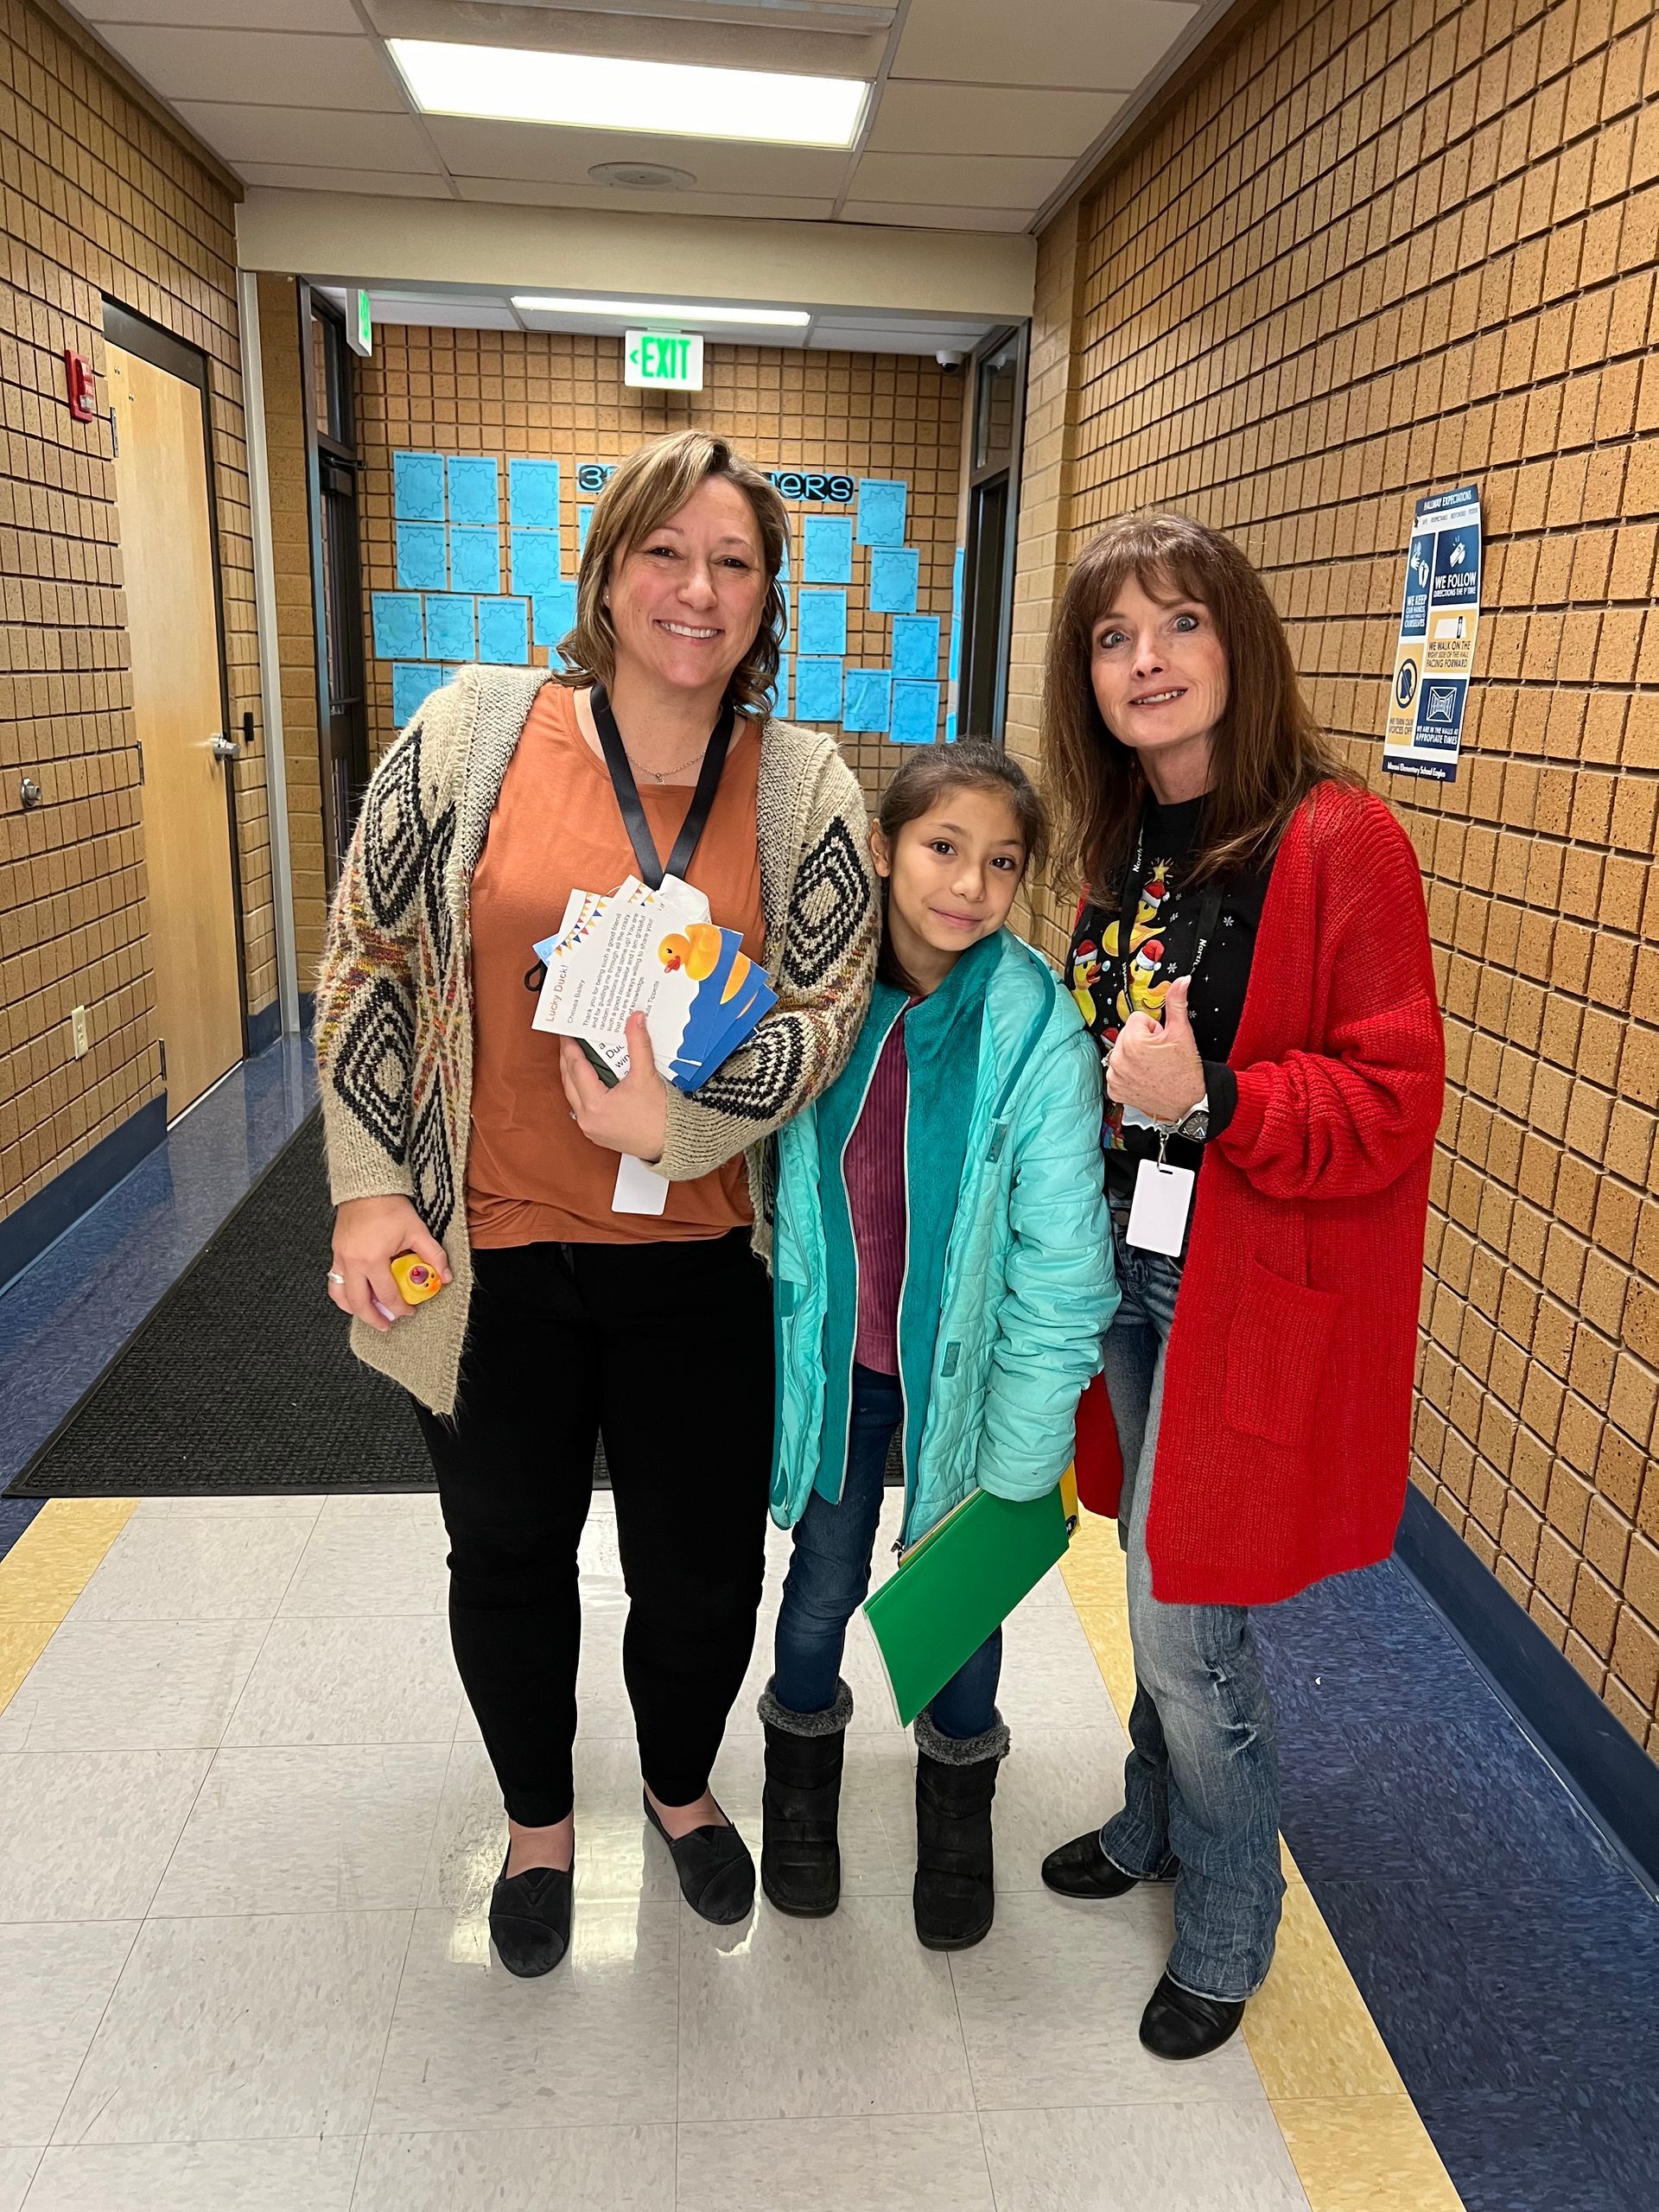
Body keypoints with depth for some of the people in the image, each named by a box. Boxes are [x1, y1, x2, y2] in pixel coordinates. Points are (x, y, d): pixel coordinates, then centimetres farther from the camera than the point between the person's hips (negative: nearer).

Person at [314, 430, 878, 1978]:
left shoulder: (804, 788, -3)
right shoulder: (474, 730, -5)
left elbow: (828, 1008, -6)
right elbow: (366, 954, -1)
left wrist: (677, 1120, -20)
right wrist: (368, 1185, -5)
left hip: (698, 1257, 1)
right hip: (484, 1254, 0)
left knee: (703, 1573, 14)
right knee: (508, 1554, 19)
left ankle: (680, 1787, 49)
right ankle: (537, 1821, 49)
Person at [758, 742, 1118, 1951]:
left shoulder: (1038, 1033, -22)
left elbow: (1061, 1271, -17)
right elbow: (784, 1186, 2)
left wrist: (1020, 1467, -13)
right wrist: (788, 1331, 6)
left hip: (962, 1364, -2)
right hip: (839, 1356, 2)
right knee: (824, 1587, 15)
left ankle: (958, 1792, 46)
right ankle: (803, 1774, 46)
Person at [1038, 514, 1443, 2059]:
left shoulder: (1338, 844, -16)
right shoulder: (1119, 845, 8)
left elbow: (1392, 1107, -19)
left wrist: (1207, 1103, -29)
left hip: (1252, 1283, -7)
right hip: (1126, 1262, 7)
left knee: (1185, 1619, 3)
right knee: (1158, 1586, 21)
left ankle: (1226, 1934, 30)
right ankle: (1153, 1827, 46)